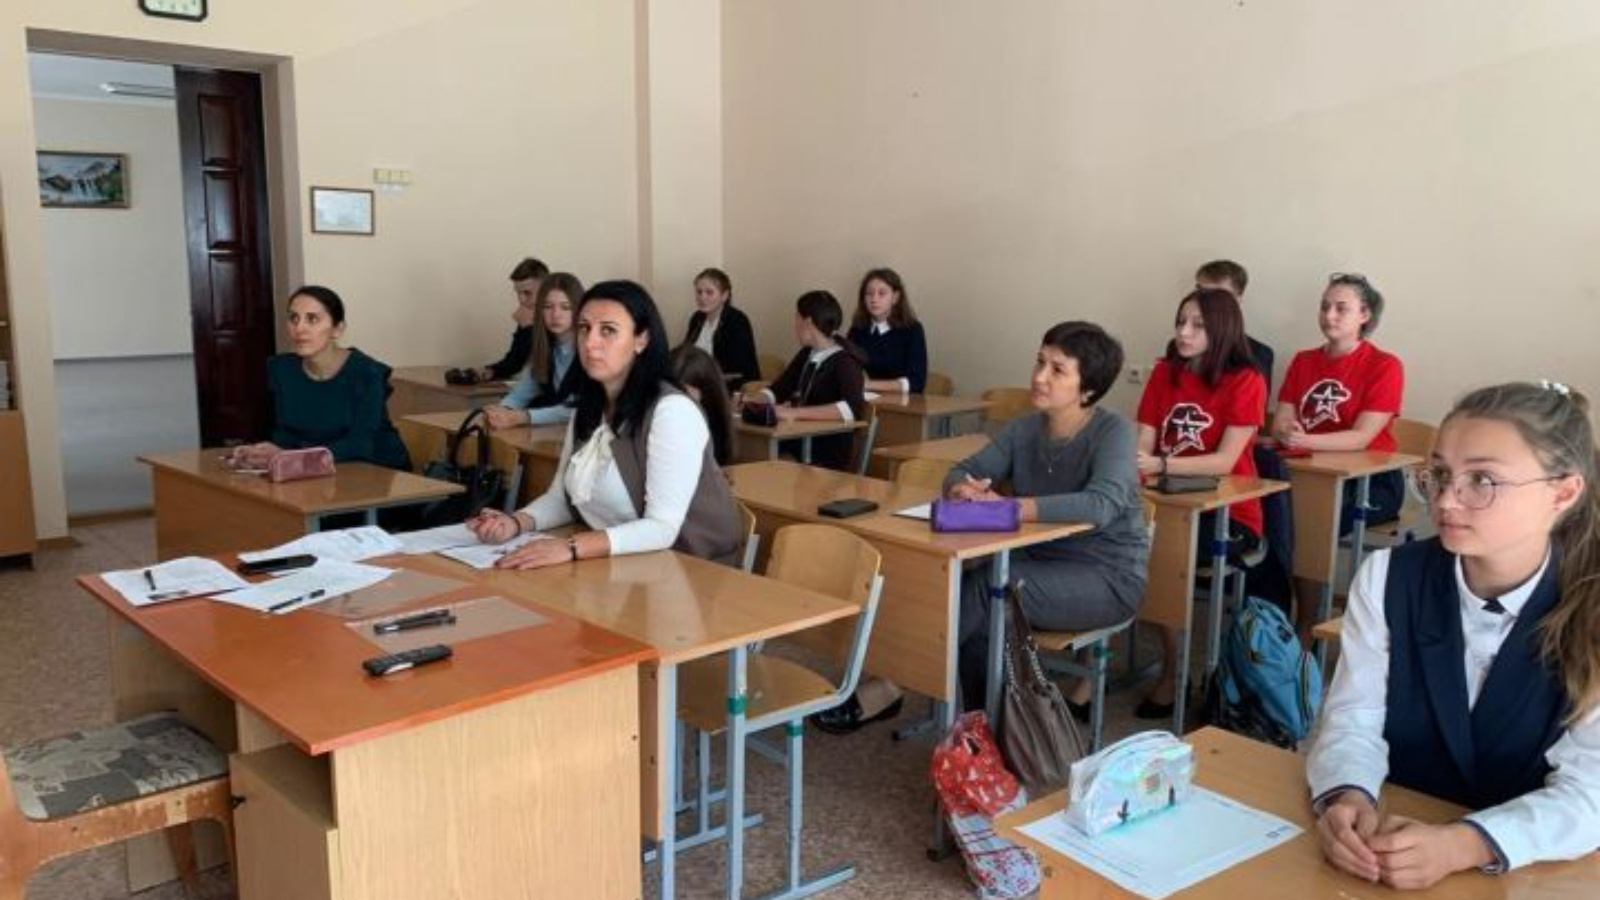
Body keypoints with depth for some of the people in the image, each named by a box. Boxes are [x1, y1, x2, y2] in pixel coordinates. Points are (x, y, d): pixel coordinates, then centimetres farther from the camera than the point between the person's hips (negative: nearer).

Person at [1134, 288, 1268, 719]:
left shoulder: (1246, 381, -9)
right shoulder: (1165, 373, 7)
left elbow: (1224, 461, -16)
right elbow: (1143, 444, 0)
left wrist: (1161, 465, -29)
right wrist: (1128, 459, -23)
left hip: (1229, 514, -4)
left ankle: (1171, 671, -8)